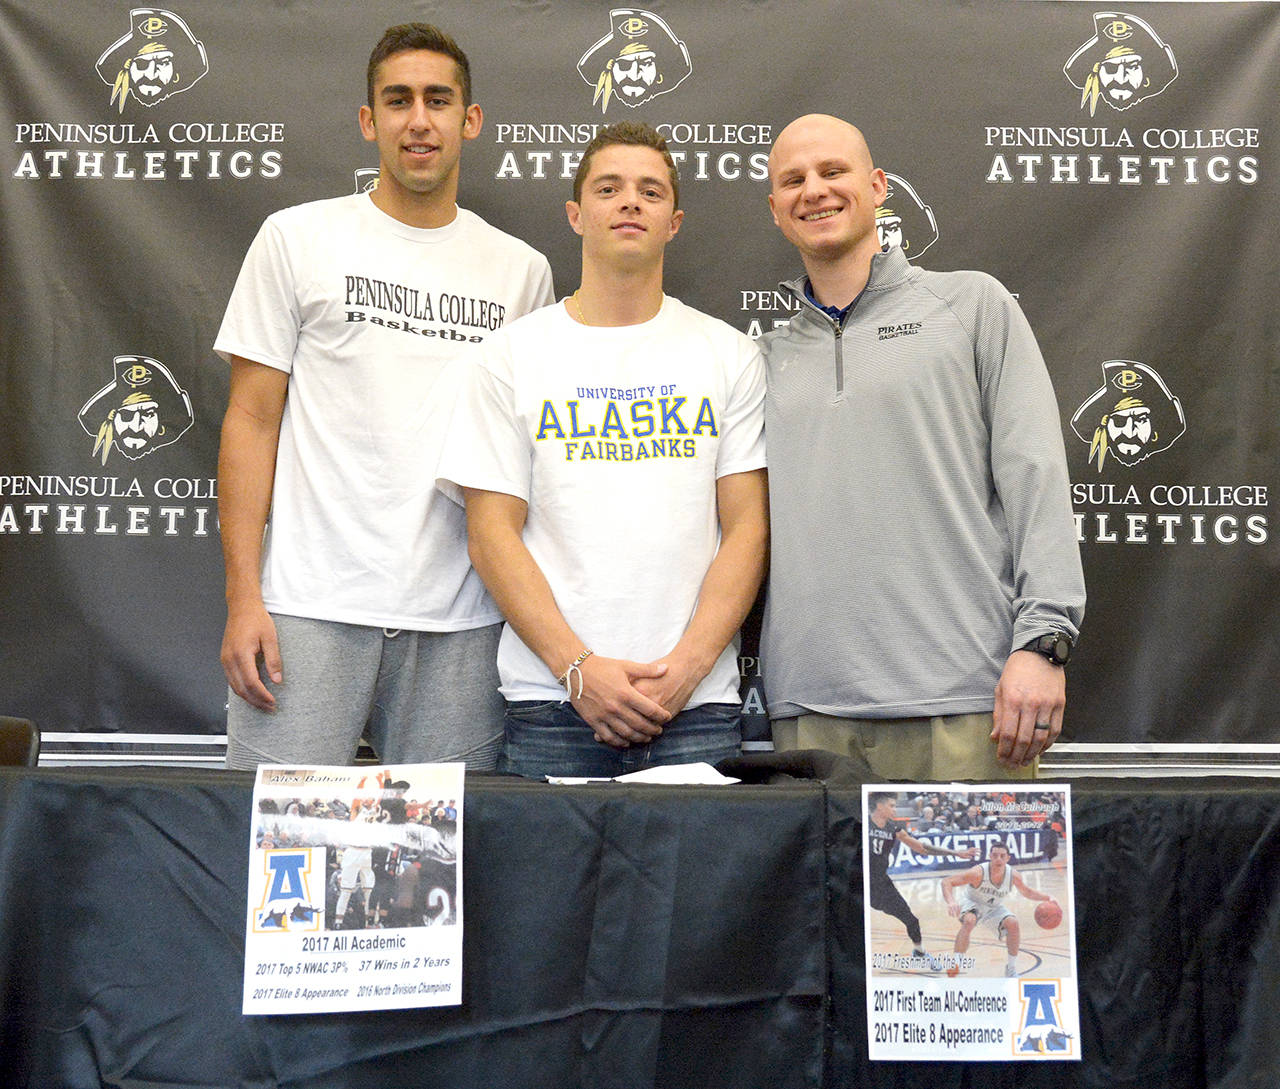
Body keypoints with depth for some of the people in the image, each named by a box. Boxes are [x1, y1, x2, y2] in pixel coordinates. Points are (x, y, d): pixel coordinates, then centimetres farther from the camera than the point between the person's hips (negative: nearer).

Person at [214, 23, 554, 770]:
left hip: (464, 622, 2)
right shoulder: (298, 239, 5)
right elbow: (252, 420, 3)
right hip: (312, 607, -2)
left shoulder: (522, 270, 11)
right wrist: (243, 597, -5)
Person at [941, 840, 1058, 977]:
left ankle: (1011, 968, 2)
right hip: (971, 903, -4)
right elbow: (947, 882, -33)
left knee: (1013, 923, -19)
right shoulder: (979, 872, -34)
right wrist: (951, 902, -51)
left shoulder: (1013, 875, -21)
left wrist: (1048, 897, -16)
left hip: (994, 907, 4)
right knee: (969, 921, -33)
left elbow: (1027, 892, 1)